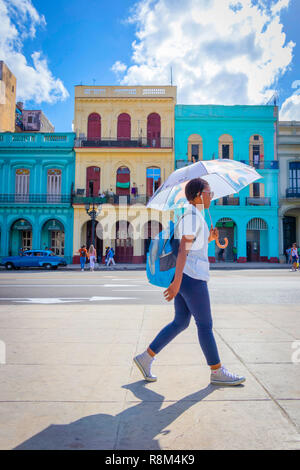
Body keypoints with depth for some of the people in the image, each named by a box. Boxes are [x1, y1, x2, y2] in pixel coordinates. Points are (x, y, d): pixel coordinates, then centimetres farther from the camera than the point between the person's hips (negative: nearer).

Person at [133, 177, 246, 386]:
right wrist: (177, 281, -26)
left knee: (180, 323, 15)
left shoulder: (193, 216, 18)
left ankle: (145, 357, 20)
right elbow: (183, 249, -22)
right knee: (205, 324, 3)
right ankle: (217, 372, 20)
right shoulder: (192, 216, -13)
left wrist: (209, 238, 9)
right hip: (191, 277, -10)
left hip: (183, 275, 10)